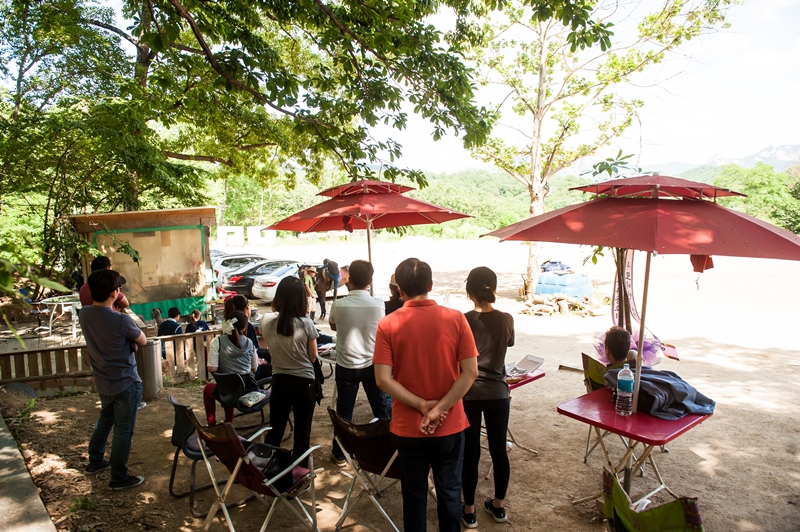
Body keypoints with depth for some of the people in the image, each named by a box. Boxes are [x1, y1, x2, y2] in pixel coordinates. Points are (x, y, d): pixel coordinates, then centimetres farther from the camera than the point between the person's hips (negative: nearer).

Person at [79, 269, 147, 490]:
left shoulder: (84, 314, -7)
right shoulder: (121, 320, -28)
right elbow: (142, 341, -10)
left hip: (102, 382, 7)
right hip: (126, 383, -7)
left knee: (105, 420, 29)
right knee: (123, 431, 7)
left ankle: (95, 461, 44)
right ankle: (119, 477, 19)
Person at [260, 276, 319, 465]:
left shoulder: (266, 321, -9)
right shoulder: (305, 323, -18)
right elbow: (313, 356, -6)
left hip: (279, 381, 3)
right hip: (304, 382, -3)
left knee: (274, 430, 21)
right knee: (302, 433, 11)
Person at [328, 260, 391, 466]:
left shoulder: (339, 305, -15)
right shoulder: (378, 305, -13)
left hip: (346, 366, 0)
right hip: (372, 364, 1)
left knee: (344, 412, 12)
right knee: (381, 408, 16)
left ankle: (340, 454, 24)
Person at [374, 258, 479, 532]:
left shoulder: (388, 325, -10)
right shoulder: (455, 318, -9)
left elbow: (383, 379, -15)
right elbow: (470, 372, -12)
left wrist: (422, 405, -12)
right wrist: (440, 408, -12)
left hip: (408, 426, 0)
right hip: (449, 425, 0)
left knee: (414, 493, 18)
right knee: (449, 491, 19)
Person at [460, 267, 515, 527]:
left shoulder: (463, 320, -13)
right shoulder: (506, 320, -5)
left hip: (469, 394, -2)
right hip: (498, 394, 2)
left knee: (470, 452, 9)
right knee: (499, 450, 15)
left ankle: (469, 511, 23)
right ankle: (499, 505, 32)